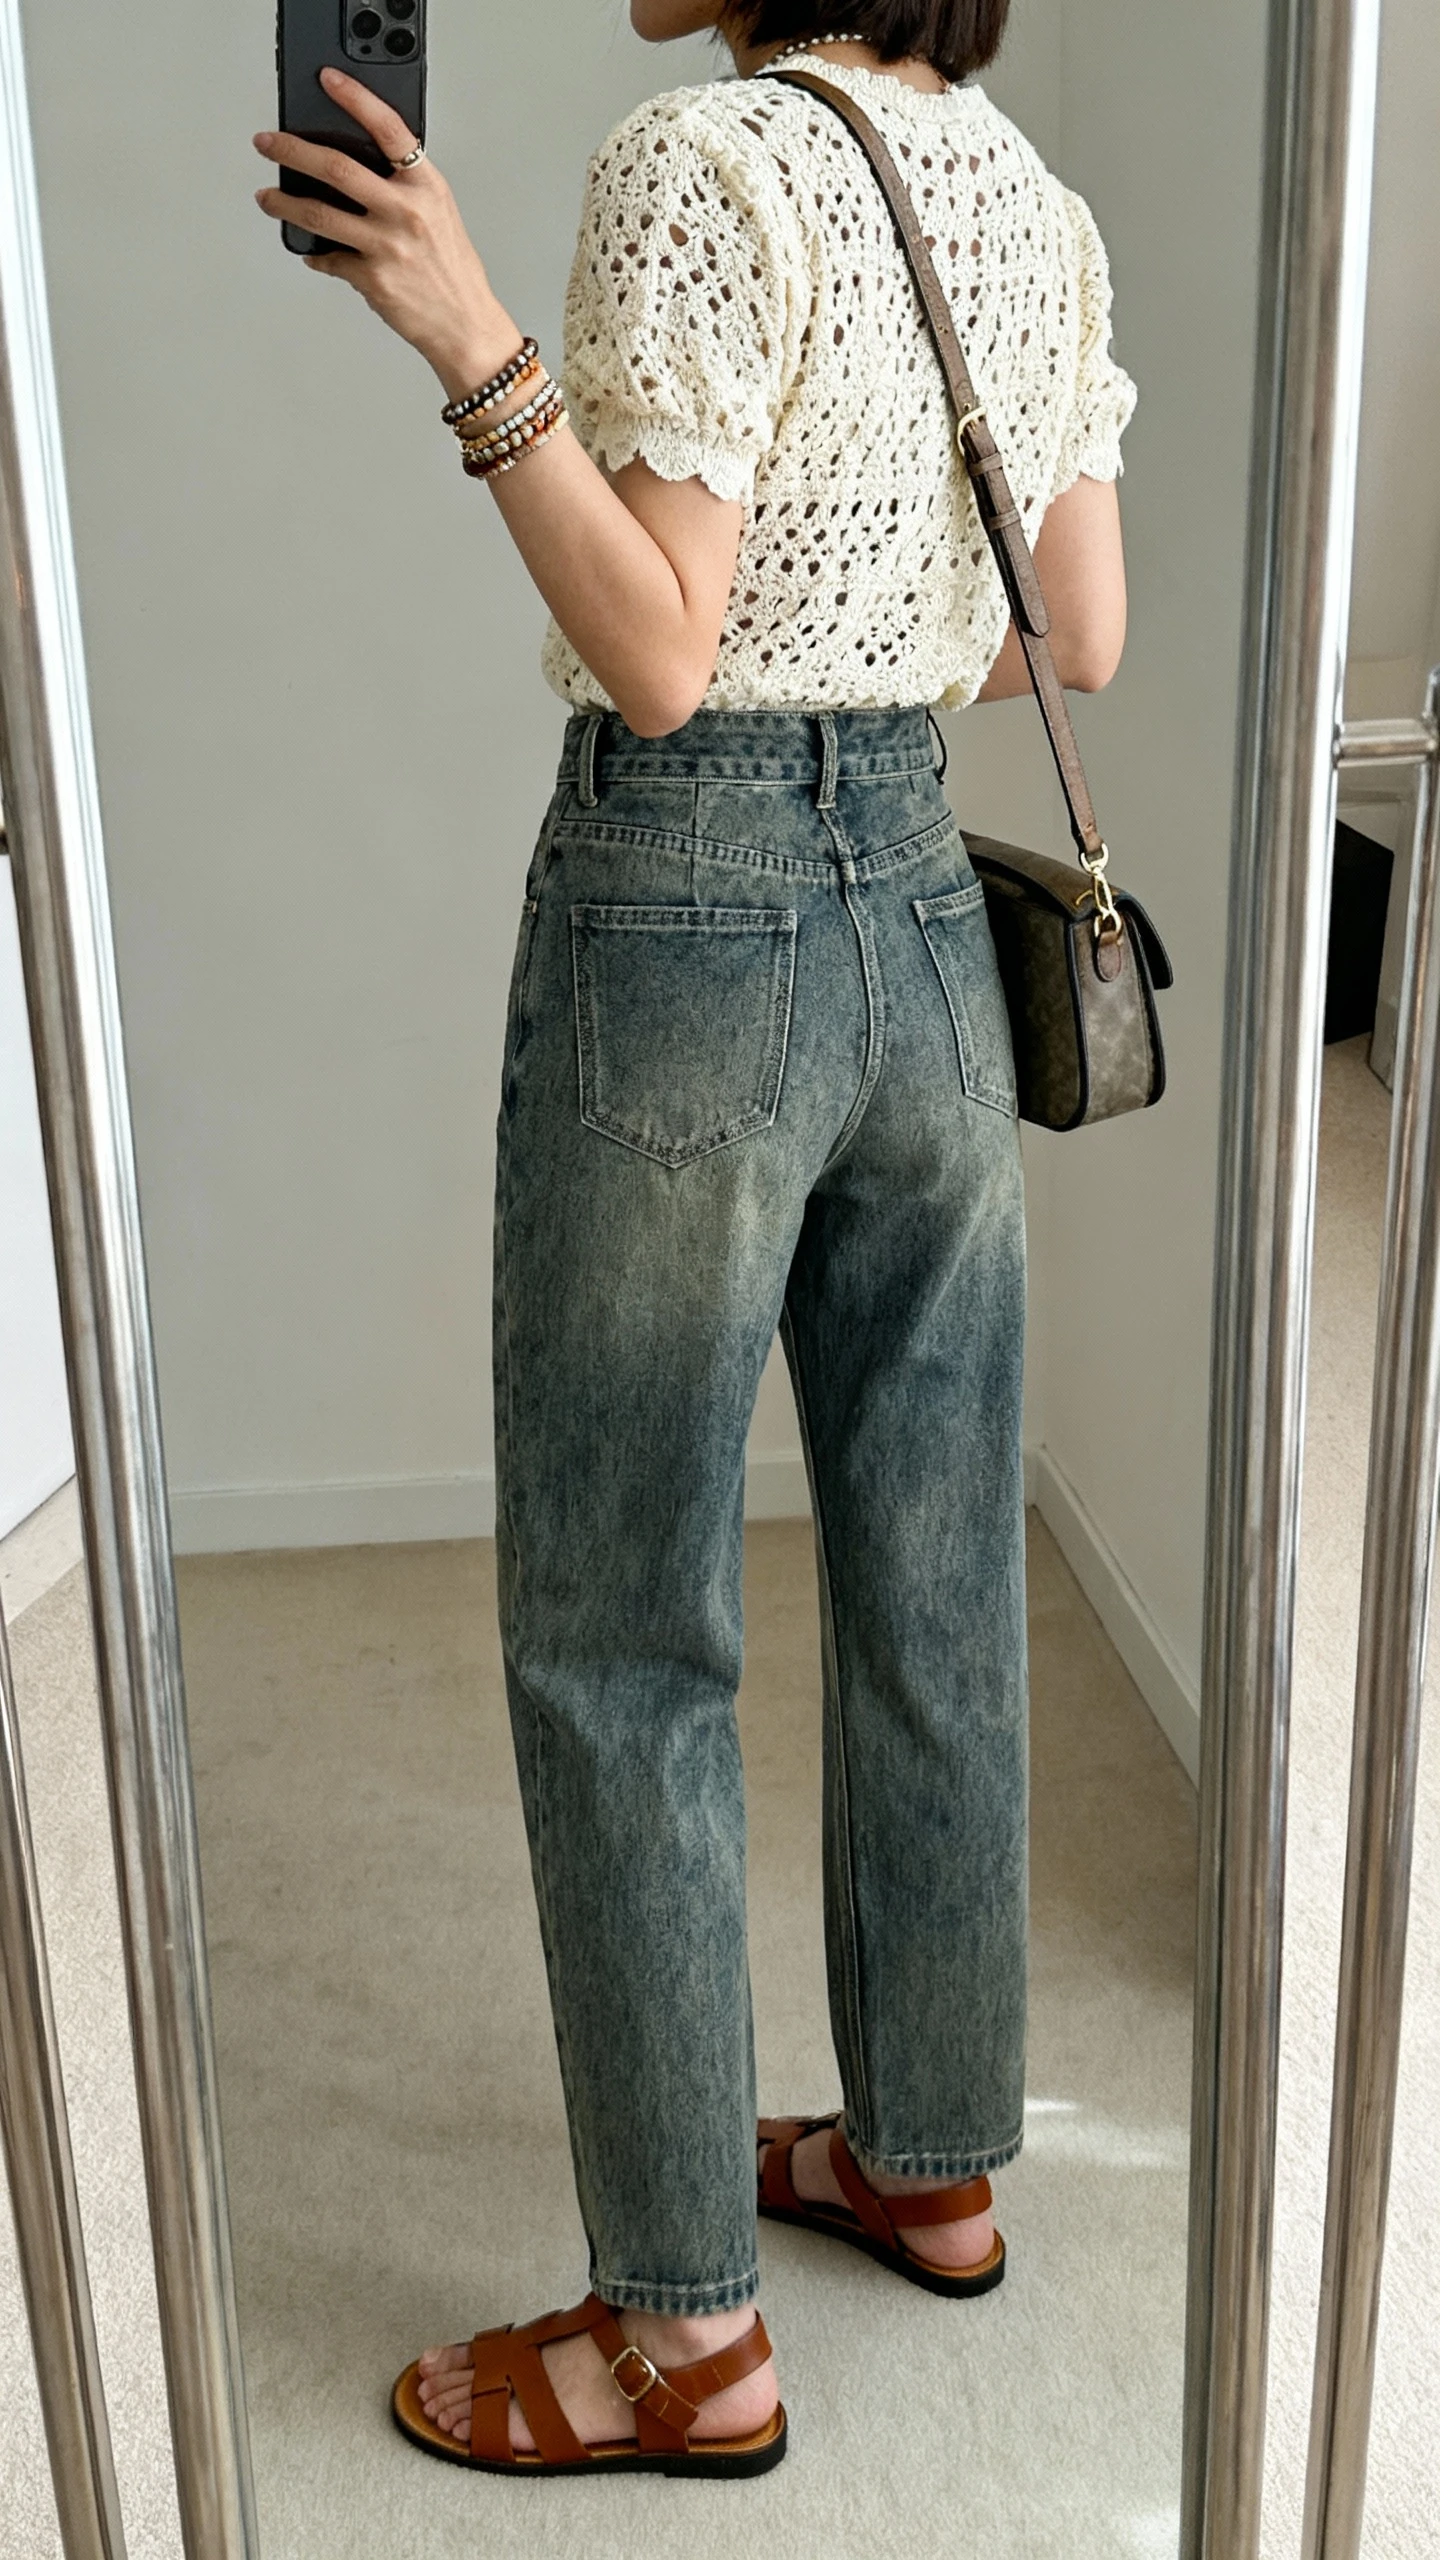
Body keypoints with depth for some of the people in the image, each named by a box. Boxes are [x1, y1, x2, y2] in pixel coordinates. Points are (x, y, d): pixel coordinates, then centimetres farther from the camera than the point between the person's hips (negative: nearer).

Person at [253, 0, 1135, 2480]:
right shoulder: (1041, 202, 11)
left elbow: (655, 659, -15)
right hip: (921, 902, 8)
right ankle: (935, 2157, 33)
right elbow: (1083, 639, 13)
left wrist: (477, 348, -17)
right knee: (935, 1590, 15)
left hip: (684, 908, -8)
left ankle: (687, 2329, 15)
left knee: (616, 1639, 3)